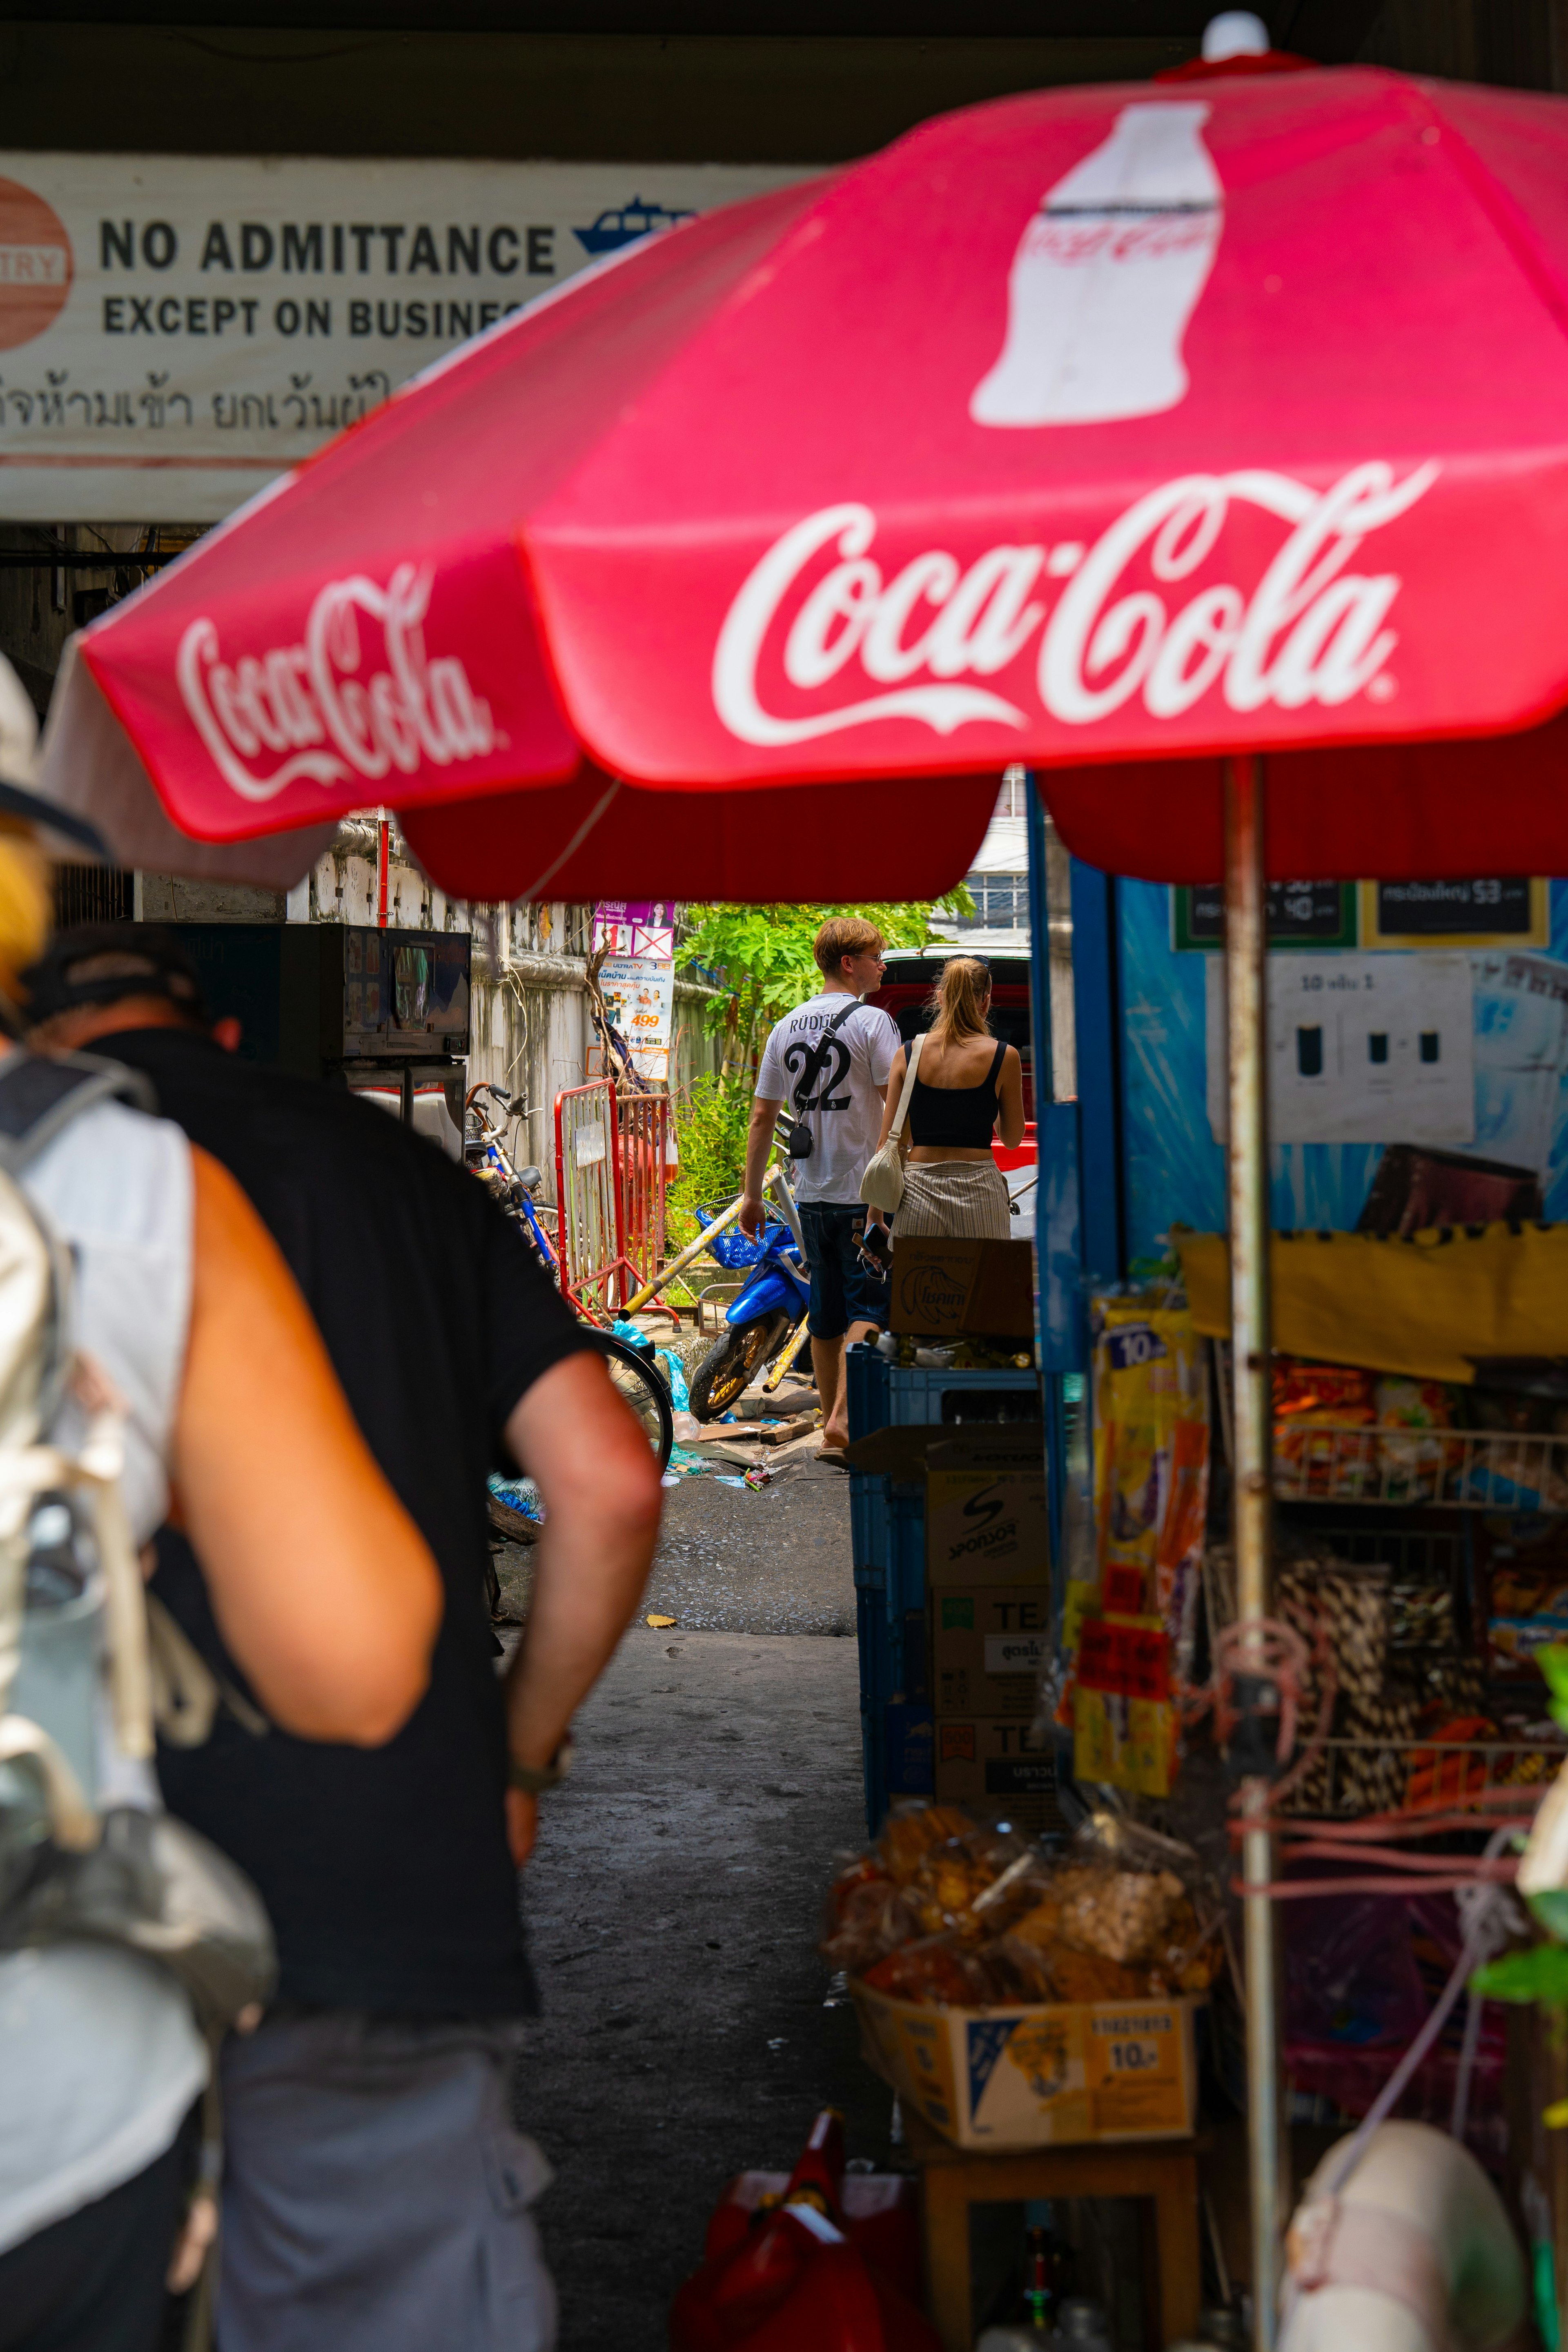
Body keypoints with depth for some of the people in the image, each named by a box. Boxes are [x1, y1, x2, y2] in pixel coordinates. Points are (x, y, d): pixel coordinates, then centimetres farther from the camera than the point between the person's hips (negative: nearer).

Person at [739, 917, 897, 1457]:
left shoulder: (787, 1028, 10)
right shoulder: (872, 1022, -9)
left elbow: (762, 1117, 11)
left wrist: (752, 1195, 16)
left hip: (811, 1194, 6)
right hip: (865, 1192, -6)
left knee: (825, 1312, 13)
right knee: (869, 1306, -7)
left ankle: (830, 1419, 20)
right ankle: (843, 1419, -19)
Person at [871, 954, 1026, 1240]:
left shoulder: (907, 1055, 4)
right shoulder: (1004, 1056, -2)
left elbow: (888, 1141, 5)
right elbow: (1012, 1139, 8)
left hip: (918, 1191, 2)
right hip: (979, 1192, -2)